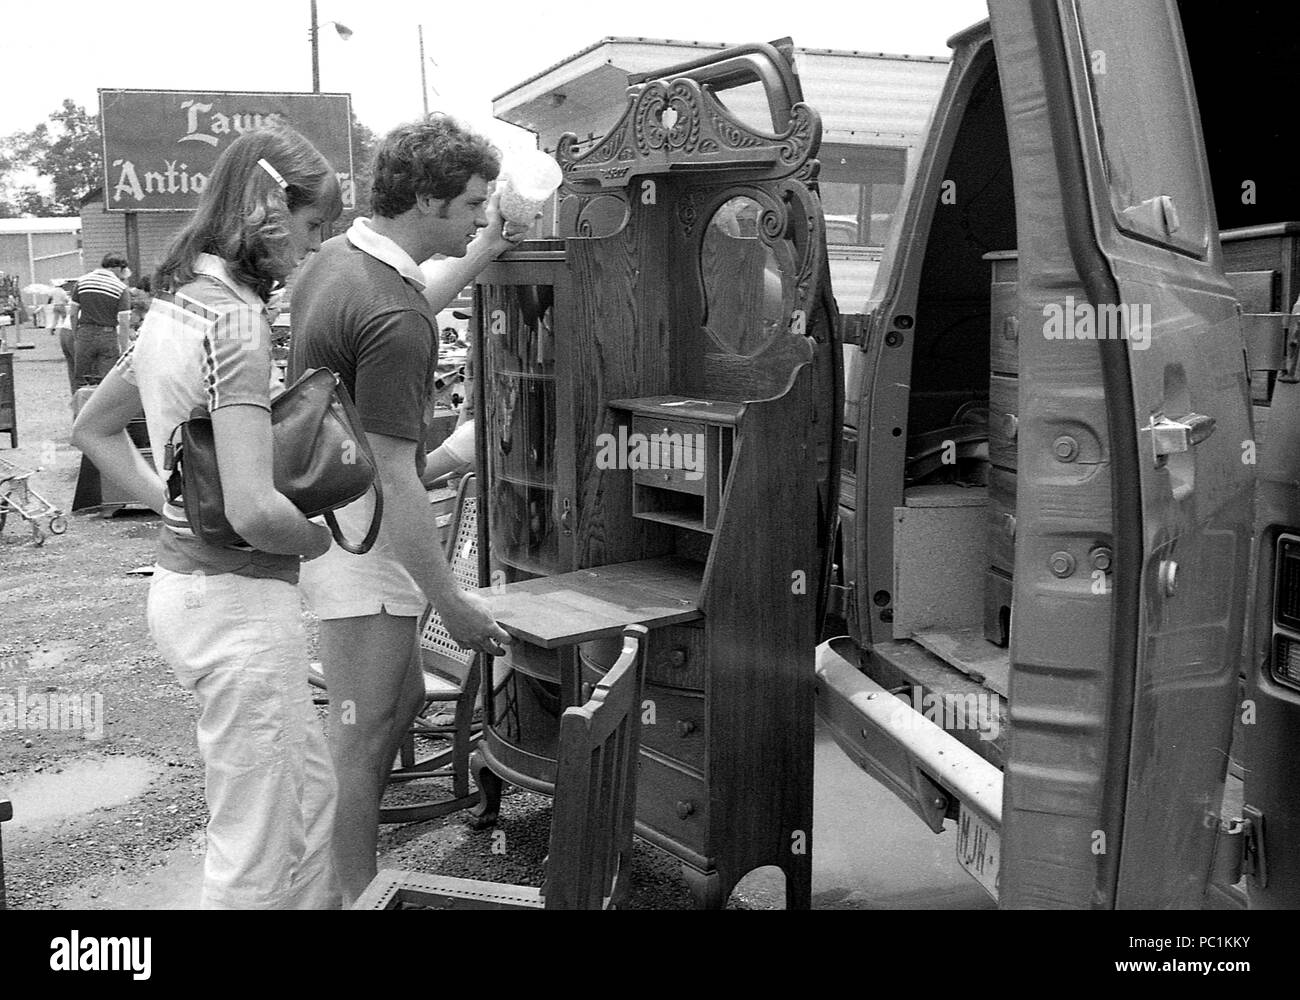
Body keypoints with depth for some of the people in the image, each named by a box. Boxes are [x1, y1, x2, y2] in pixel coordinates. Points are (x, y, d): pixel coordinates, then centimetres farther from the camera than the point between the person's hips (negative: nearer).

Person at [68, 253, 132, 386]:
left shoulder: (82, 281, 5)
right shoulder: (121, 288, -5)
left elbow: (73, 314, 6)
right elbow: (124, 323, -10)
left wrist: (75, 338, 15)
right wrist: (124, 350, -6)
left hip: (84, 334, 2)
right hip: (108, 335, -2)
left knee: (82, 383, 7)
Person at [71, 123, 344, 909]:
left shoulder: (175, 305, 9)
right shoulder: (237, 317, -20)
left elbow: (94, 429, 22)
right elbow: (254, 508, -28)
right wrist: (320, 539, -9)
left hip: (183, 577, 10)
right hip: (241, 600, -10)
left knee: (311, 792, 23)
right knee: (255, 850, 5)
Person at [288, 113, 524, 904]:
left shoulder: (338, 259, 5)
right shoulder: (393, 320, -25)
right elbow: (392, 480, -25)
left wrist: (477, 258, 23)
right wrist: (452, 602, -19)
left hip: (329, 521, 10)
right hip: (362, 539, -10)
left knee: (402, 702, 22)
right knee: (362, 739, 3)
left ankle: (351, 867, 37)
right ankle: (356, 897, 19)